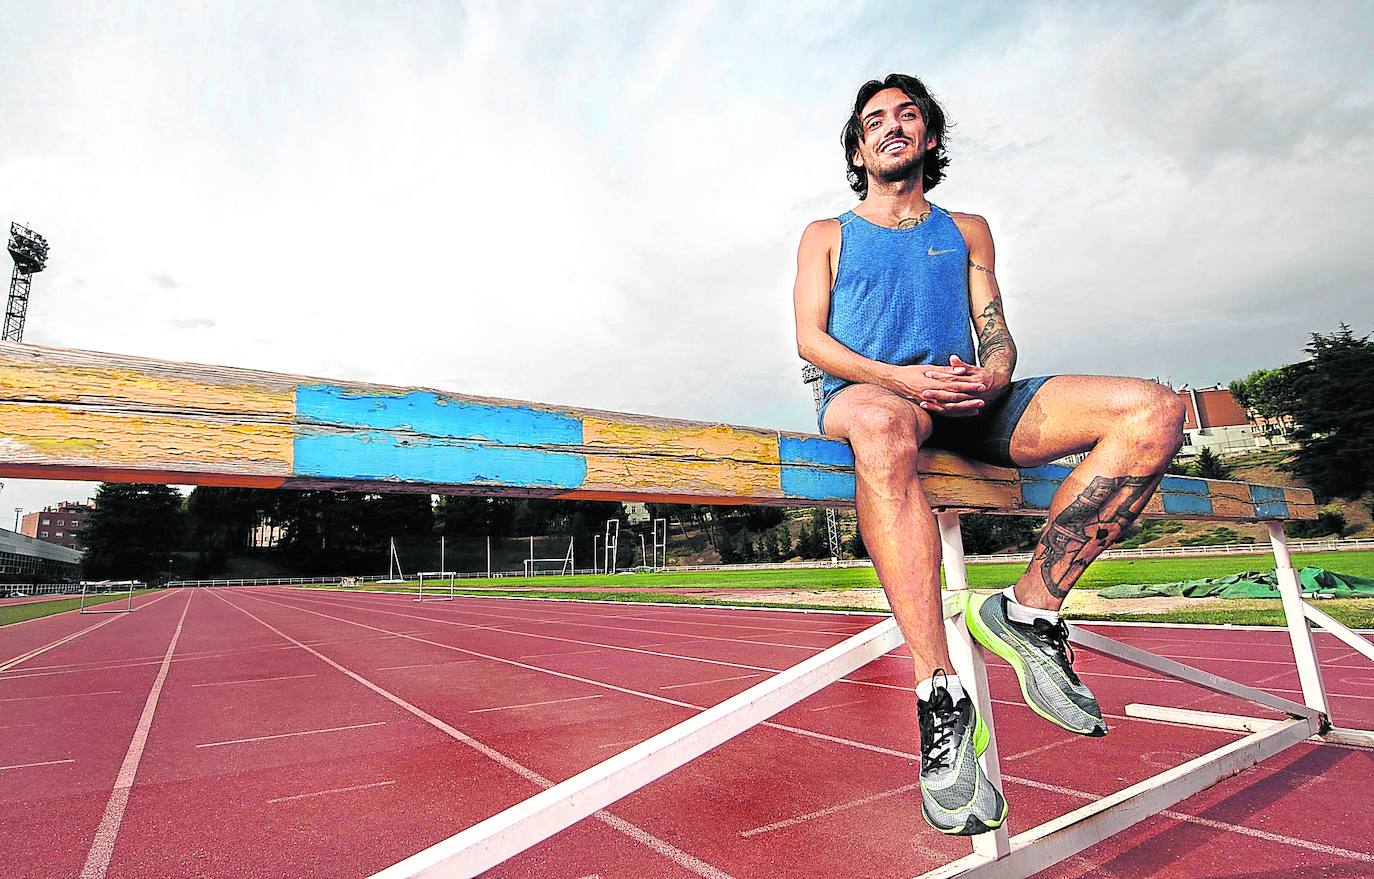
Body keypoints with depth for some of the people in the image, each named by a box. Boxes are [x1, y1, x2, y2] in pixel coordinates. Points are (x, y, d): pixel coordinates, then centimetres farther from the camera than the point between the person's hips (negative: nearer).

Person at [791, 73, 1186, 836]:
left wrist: (991, 378, -9)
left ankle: (1028, 610, -16)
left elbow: (998, 336, 17)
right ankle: (941, 700, -43)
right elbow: (810, 337, 3)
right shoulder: (827, 235, 19)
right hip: (866, 397, -3)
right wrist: (901, 378, -15)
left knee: (1154, 412, -17)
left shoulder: (966, 230, 27)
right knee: (883, 423, -43)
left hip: (967, 405, 4)